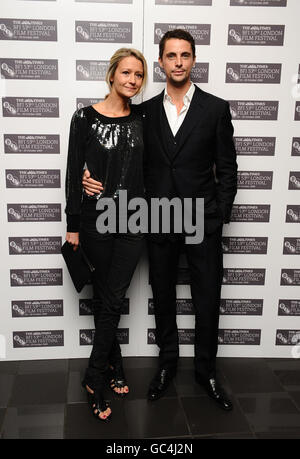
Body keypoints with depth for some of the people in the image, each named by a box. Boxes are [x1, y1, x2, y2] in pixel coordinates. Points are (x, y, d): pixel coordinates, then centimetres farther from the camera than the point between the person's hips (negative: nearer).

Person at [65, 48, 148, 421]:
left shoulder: (141, 120, 5)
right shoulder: (86, 118, -4)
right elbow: (73, 173, -4)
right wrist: (72, 225, -5)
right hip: (95, 221, -2)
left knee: (113, 300, 4)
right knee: (103, 297, 9)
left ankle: (94, 379, 19)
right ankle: (115, 365, 27)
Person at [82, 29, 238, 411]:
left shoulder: (216, 108, -1)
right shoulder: (146, 111, 5)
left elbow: (227, 169, 0)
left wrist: (220, 216, -7)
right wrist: (97, 179, -9)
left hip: (203, 221, -2)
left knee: (207, 301, 7)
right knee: (162, 297, 15)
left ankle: (206, 371, 29)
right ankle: (167, 362, 36)